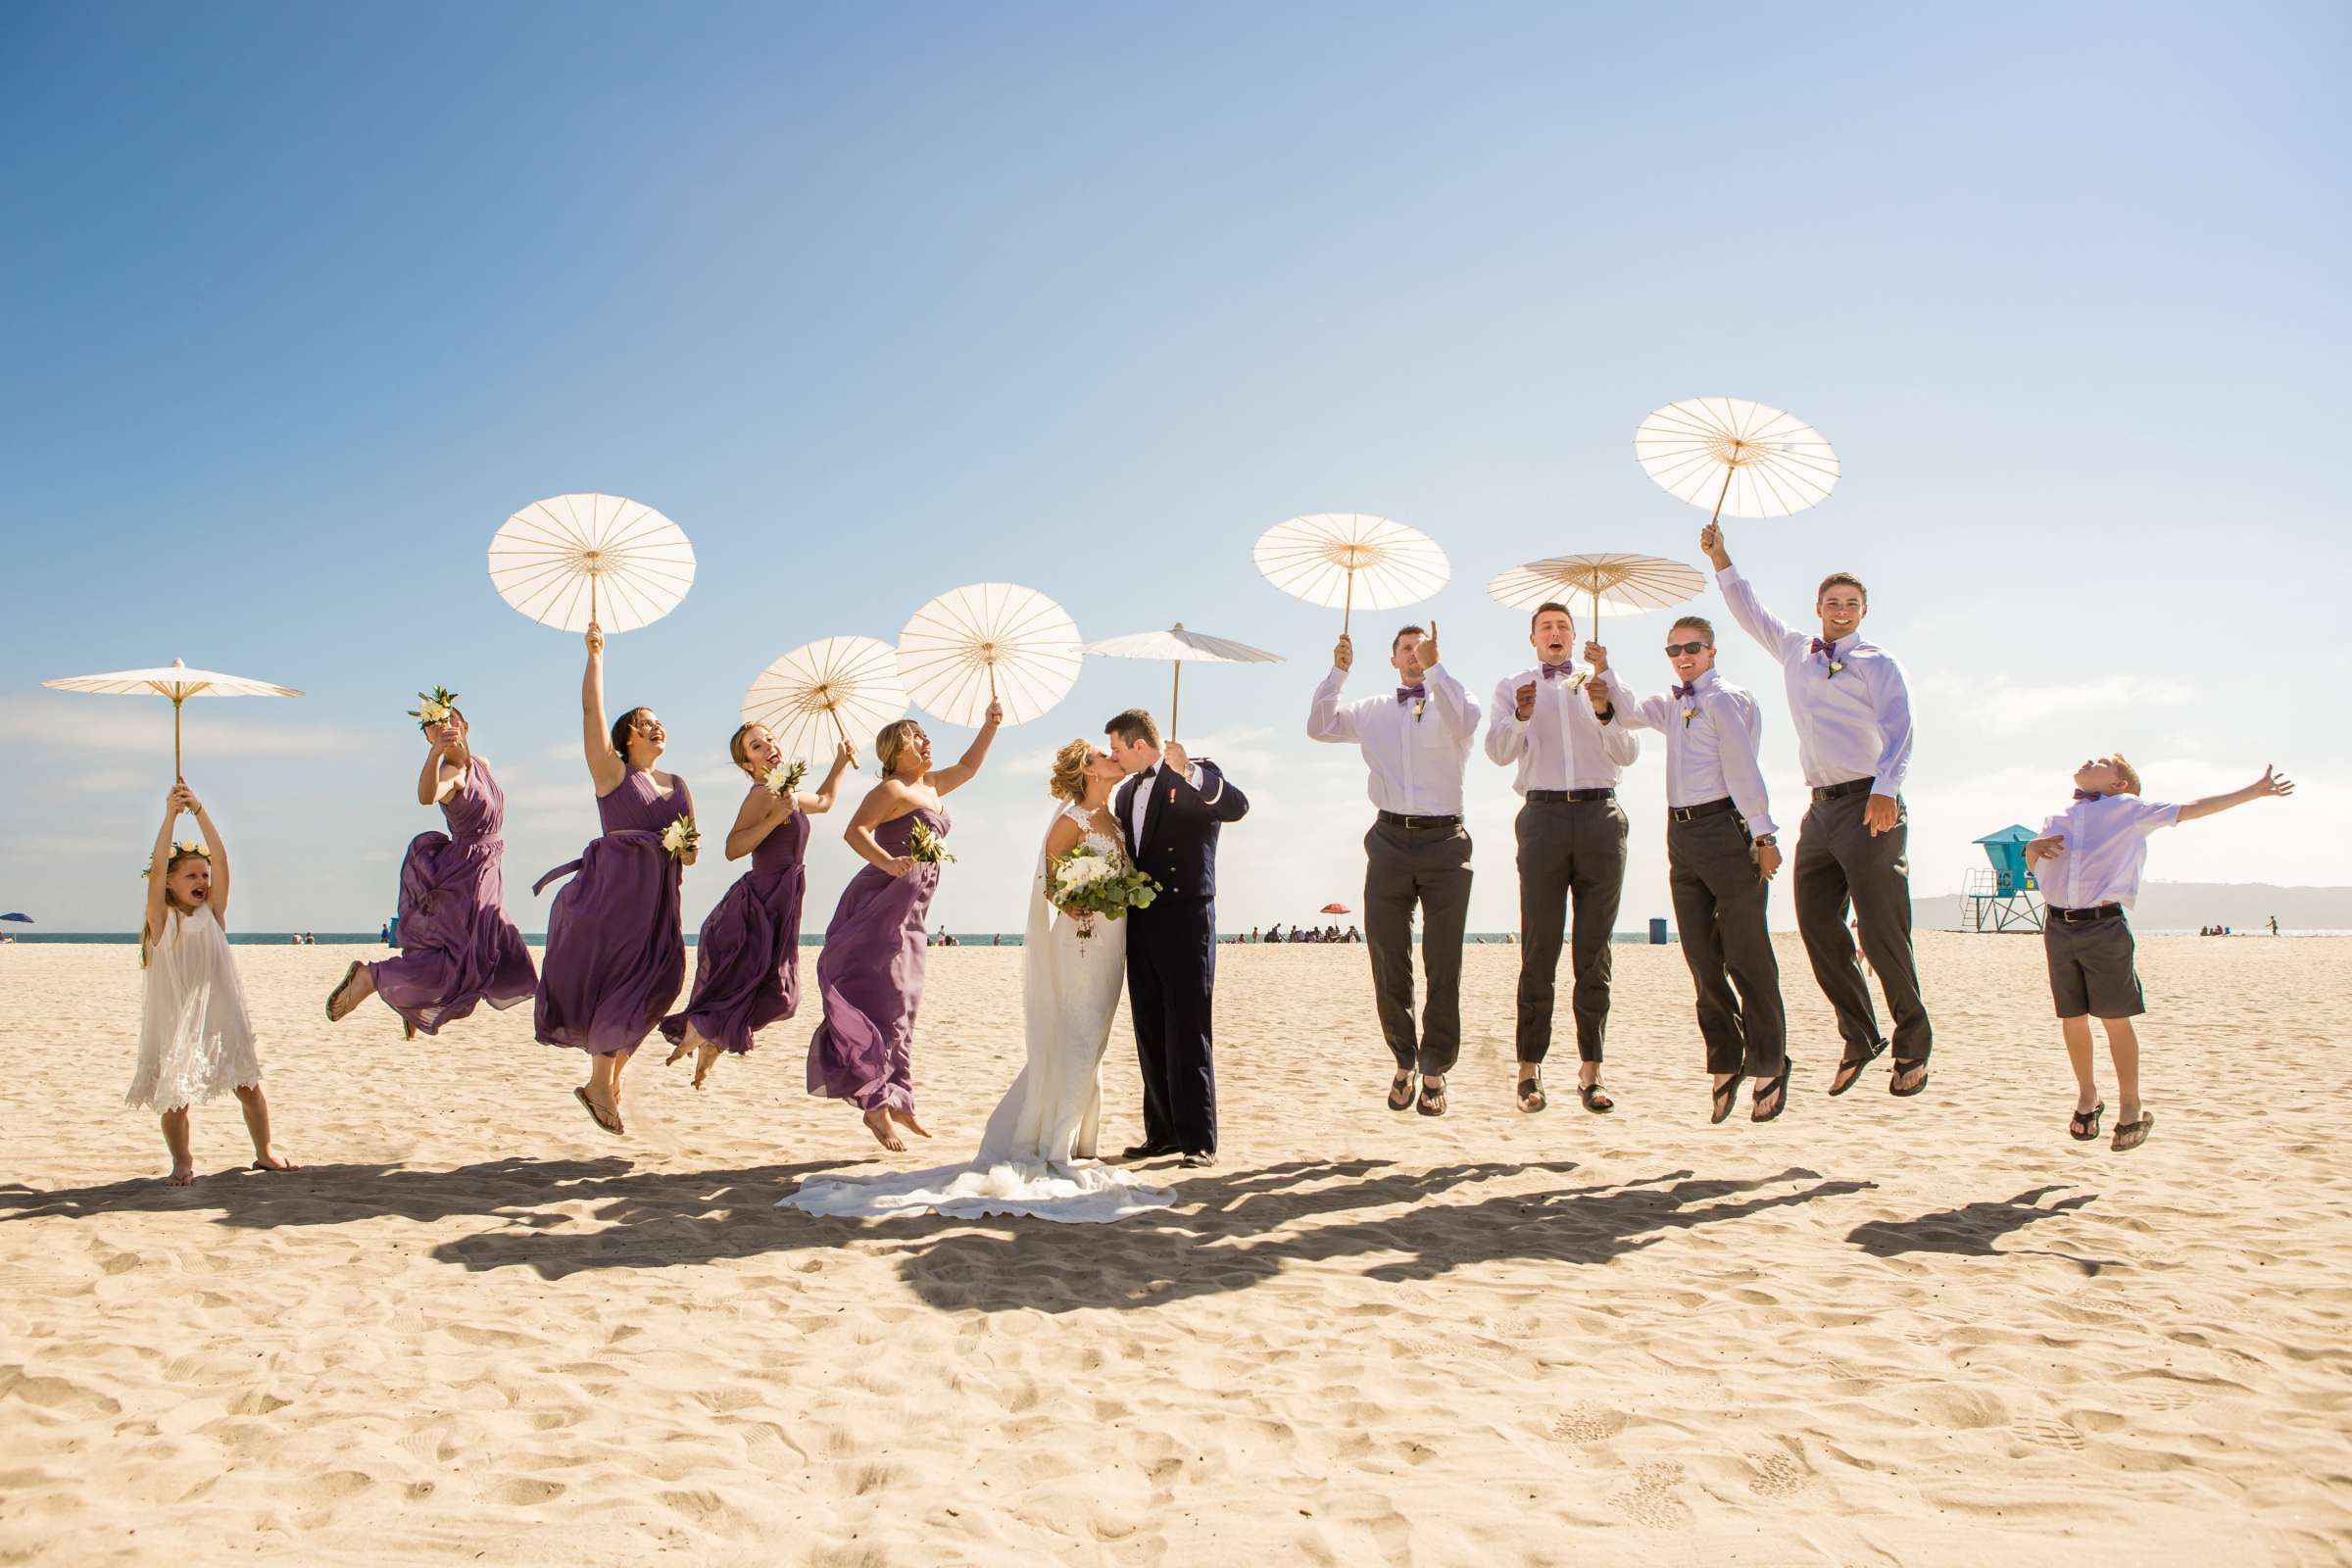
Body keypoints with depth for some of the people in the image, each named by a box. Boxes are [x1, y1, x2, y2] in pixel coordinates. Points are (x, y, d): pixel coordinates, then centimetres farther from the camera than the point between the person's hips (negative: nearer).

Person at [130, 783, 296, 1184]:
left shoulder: (212, 913, 6)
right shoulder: (161, 919, 0)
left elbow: (221, 859, -3)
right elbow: (156, 868, -14)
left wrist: (199, 810, -9)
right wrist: (170, 815, -19)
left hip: (221, 1015, 2)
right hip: (174, 1020, -2)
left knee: (248, 1085, 4)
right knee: (175, 1095, 0)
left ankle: (265, 1151, 18)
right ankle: (182, 1163, 17)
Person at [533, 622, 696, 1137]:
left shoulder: (678, 787, 16)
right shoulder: (612, 773, 3)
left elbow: (690, 854, 18)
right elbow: (592, 710, -5)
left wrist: (685, 848, -4)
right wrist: (595, 655, -3)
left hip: (658, 901, 5)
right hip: (614, 890, -5)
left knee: (651, 986, 2)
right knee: (612, 983, -6)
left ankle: (608, 1080, 18)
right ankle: (601, 1084, 8)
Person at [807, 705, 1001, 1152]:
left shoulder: (930, 787, 18)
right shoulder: (891, 789, -7)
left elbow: (967, 766, 33)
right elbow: (855, 831, -19)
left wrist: (990, 725, 27)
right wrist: (889, 862, -33)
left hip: (909, 914, 9)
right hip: (881, 904, -9)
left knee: (901, 1005, 11)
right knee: (881, 999, -12)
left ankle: (897, 1100, 17)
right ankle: (876, 1104, -12)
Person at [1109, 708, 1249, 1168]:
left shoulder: (1198, 775, -4)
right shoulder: (1127, 793, 18)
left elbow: (1237, 807, -23)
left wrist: (1187, 773, -35)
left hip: (1185, 918, -7)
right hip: (1140, 923, 7)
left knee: (1187, 1033, -8)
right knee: (1150, 1034, 9)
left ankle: (1199, 1141, -5)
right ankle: (1163, 1131, 17)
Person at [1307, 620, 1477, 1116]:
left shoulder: (1452, 698, 8)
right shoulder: (1372, 711, 16)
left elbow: (1464, 724, -16)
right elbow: (1319, 727, 5)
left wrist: (1436, 668, -24)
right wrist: (1338, 671, -3)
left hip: (1445, 840, -2)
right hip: (1390, 839, 2)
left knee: (1444, 962, -2)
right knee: (1389, 961, 3)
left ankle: (1436, 1069, 7)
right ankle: (1404, 1062, 16)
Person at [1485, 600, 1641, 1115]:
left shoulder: (1600, 683, 19)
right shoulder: (1513, 687, 16)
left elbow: (1628, 754, 7)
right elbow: (1498, 751, -1)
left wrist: (1604, 713, -12)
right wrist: (1521, 716, -21)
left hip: (1600, 816, 2)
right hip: (1543, 815, -1)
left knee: (1594, 948, 0)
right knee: (1540, 947, -6)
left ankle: (1590, 1071, 3)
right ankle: (1530, 1070, -4)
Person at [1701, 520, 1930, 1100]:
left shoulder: (1878, 663, 1)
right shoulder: (1795, 652, 19)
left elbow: (1899, 730, -13)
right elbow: (1749, 611, 29)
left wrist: (1886, 789, -28)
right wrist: (1720, 559, 21)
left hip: (1870, 807, -6)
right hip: (1822, 809, 6)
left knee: (1881, 932, -8)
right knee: (1818, 927, 1)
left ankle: (1912, 1047, 7)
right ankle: (1859, 1039, 14)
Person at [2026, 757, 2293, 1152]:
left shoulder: (2129, 810, 8)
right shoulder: (2057, 820, 17)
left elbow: (2191, 809, 8)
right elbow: (2033, 866, 27)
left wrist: (2254, 791, 8)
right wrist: (2033, 847, 3)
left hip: (2104, 926, -3)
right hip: (2058, 927, 3)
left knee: (2116, 1018, -2)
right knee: (2072, 1018, 9)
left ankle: (2131, 1108, 10)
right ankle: (2087, 1097, 26)